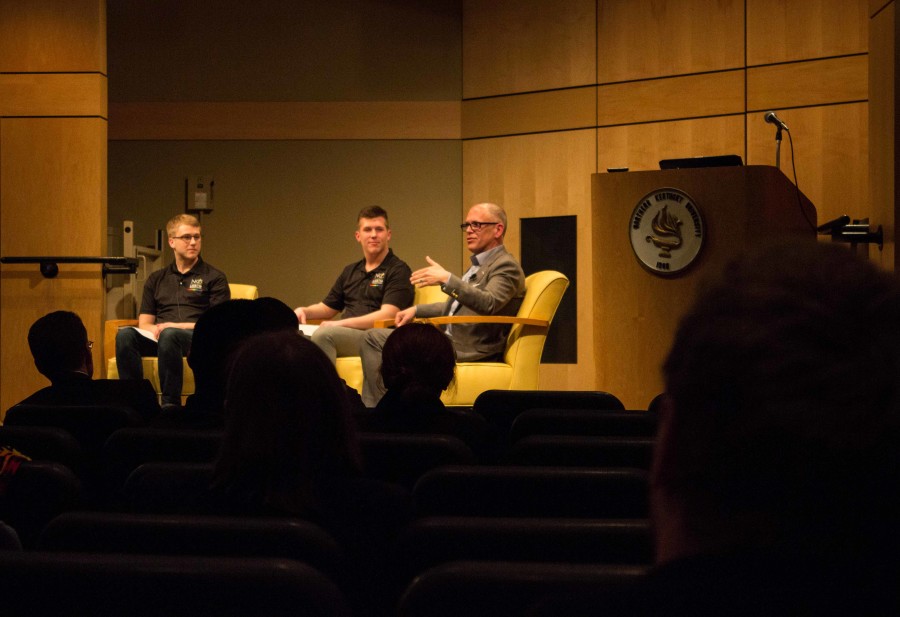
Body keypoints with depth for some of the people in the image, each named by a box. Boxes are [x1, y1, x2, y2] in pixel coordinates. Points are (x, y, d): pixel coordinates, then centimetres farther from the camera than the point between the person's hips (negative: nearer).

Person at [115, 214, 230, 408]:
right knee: (125, 334, -29)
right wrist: (156, 329, -7)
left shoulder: (214, 278, 13)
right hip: (157, 338, 3)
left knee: (169, 335, -39)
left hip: (197, 340, -3)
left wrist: (176, 326, -9)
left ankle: (170, 403, -39)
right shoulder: (156, 279, 24)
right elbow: (144, 324, 17)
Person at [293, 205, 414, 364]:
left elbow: (387, 315, -12)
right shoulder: (350, 271, 25)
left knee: (323, 334, -34)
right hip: (346, 334, 6)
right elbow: (327, 307, 31)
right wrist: (304, 311, 8)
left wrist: (341, 323, -17)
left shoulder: (398, 270, 1)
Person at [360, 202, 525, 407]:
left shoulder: (507, 266, -9)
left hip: (468, 349, -10)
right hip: (448, 340, 10)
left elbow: (489, 304, -28)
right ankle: (373, 408, -4)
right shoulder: (479, 265, 22)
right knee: (374, 337, 5)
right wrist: (417, 310, 22)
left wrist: (447, 279, -34)